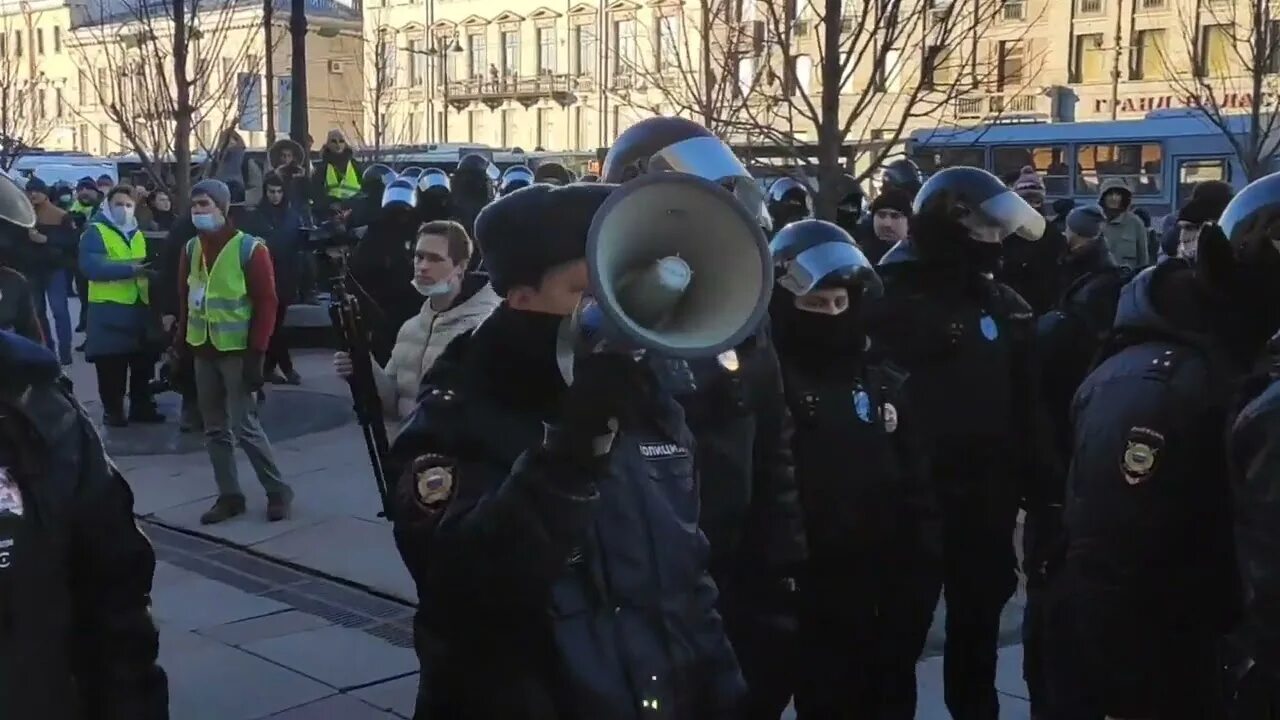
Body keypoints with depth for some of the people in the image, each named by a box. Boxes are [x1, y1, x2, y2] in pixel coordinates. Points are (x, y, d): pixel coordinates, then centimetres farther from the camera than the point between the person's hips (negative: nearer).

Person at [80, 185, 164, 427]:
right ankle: (112, 410, 10)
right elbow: (91, 266, -20)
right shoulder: (95, 232, -6)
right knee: (111, 364, -1)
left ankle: (142, 406, 22)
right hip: (109, 309, -6)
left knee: (143, 361, 12)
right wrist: (129, 269, -26)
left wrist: (150, 271, -1)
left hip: (139, 307, 6)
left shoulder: (137, 235, 17)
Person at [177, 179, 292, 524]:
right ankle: (229, 496, 18)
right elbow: (184, 299, 14)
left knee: (244, 426, -8)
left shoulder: (249, 249, -11)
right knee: (215, 429, 9)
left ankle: (278, 492, 6)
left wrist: (256, 354, -16)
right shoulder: (191, 248, 7)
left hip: (236, 351, -6)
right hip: (203, 351, 6)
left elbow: (266, 304, -12)